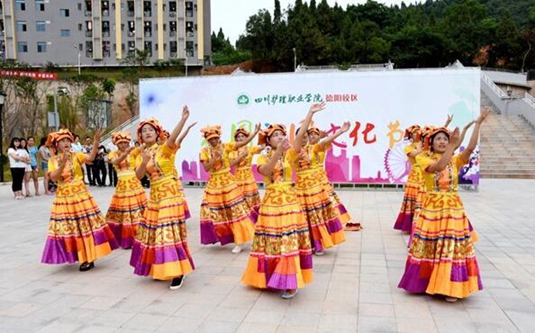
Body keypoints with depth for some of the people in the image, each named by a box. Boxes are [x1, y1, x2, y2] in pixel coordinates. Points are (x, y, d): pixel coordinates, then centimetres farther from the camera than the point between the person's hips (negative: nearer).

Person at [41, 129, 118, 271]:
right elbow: (54, 177, -13)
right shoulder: (53, 161, 2)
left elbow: (90, 157, -22)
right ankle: (82, 257, 25)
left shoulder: (76, 156, -2)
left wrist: (96, 142, -37)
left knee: (86, 225, 0)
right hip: (63, 197, 2)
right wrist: (62, 164, -26)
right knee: (69, 227, 9)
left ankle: (89, 257, 8)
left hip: (80, 194, -2)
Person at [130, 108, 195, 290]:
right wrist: (144, 162, -22)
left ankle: (178, 272, 1)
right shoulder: (142, 155, 9)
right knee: (157, 232, 13)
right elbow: (139, 176, -3)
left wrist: (184, 119, -44)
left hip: (171, 195, -6)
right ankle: (160, 268, 28)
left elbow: (173, 137, -28)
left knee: (172, 232, -7)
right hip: (154, 197, 6)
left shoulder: (165, 148, -6)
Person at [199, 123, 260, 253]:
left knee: (235, 211, -2)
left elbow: (244, 142, -12)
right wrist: (215, 158, -24)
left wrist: (255, 132, -21)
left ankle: (239, 242, 5)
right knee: (214, 212, 10)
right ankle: (221, 236, 31)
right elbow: (206, 168, -12)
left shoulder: (226, 146, -5)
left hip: (228, 182, -2)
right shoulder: (205, 151, -2)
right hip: (213, 184, 2)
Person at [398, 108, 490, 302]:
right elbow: (439, 167, -24)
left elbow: (471, 148, -11)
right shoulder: (424, 159, -3)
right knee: (429, 248, 6)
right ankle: (427, 283, 20)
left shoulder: (456, 160, 6)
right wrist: (453, 146, -29)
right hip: (431, 208, -2)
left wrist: (478, 123, -16)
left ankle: (450, 287, 9)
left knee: (452, 247, 1)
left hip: (453, 208, 2)